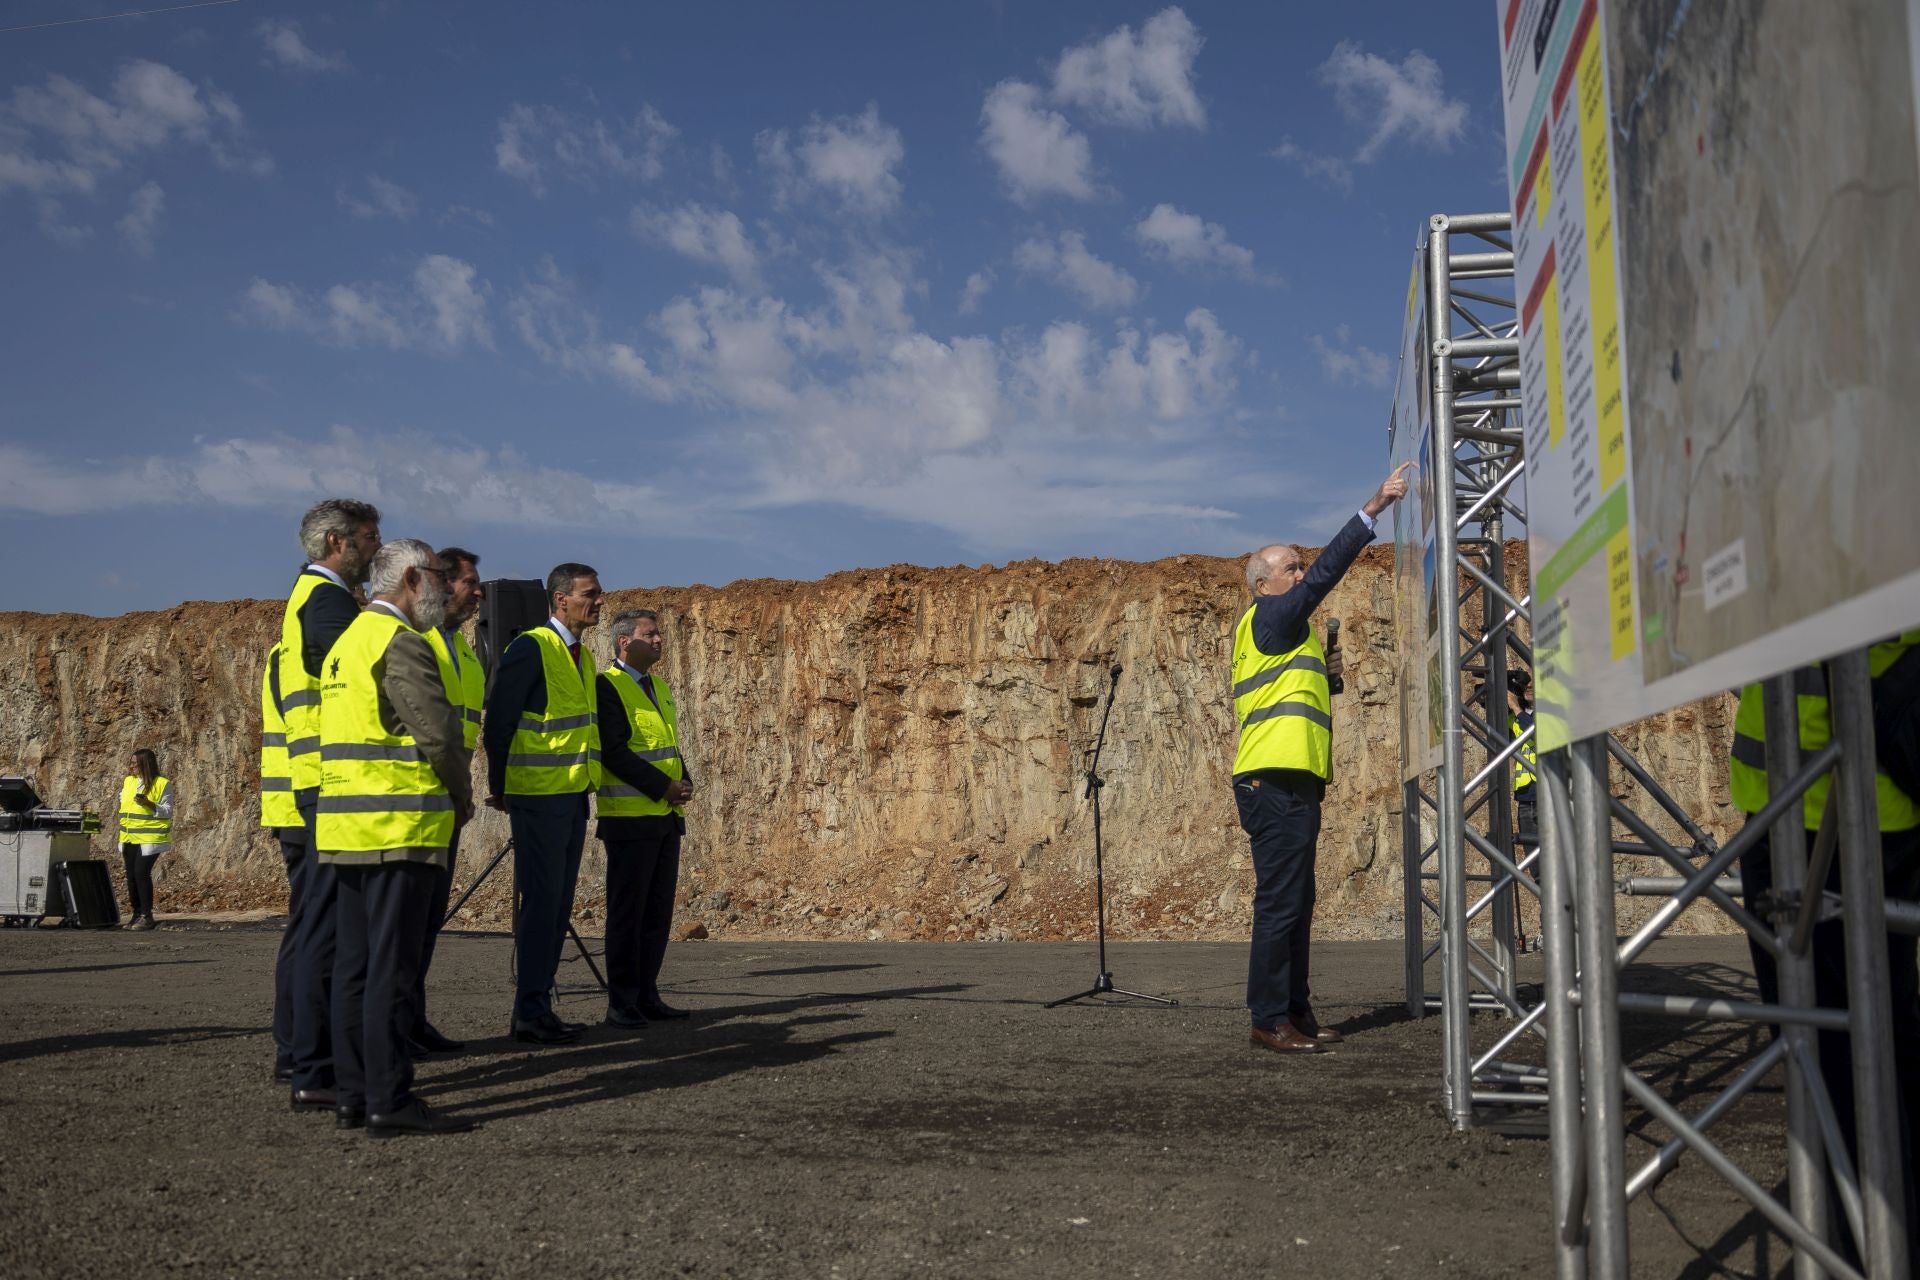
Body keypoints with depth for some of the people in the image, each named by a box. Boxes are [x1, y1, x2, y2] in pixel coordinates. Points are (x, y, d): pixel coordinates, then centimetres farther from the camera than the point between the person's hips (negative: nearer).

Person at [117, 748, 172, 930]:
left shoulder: (162, 784, -6)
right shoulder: (128, 781, 13)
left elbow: (168, 811, -10)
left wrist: (149, 804, -21)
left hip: (149, 838, -7)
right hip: (129, 838, 7)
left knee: (142, 872, -15)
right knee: (131, 874, 6)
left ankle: (146, 916, -10)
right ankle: (135, 913, 14)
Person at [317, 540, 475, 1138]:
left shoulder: (345, 642, 20)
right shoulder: (401, 643, -11)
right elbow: (440, 731, -17)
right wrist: (462, 800, -1)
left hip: (344, 826, 10)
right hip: (398, 828, -10)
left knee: (354, 967, 10)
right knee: (392, 969, -8)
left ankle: (352, 1095, 15)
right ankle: (390, 1100, -6)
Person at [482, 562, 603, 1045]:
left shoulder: (582, 657, 15)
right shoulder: (531, 648, -12)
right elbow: (498, 719, -12)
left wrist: (584, 789, 17)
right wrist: (499, 788, -7)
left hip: (573, 795, 8)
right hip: (537, 796, -8)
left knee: (559, 905, 10)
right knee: (540, 901, -7)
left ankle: (540, 1006, 16)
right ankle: (530, 1014, -1)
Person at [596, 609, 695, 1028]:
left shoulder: (659, 686, 17)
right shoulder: (608, 687, -9)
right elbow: (614, 752, -18)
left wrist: (685, 782, 3)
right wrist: (663, 787, -19)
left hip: (666, 817, 8)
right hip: (630, 818, -8)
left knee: (658, 911, 10)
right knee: (627, 912, -3)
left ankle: (647, 996, 17)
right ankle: (621, 1003, 4)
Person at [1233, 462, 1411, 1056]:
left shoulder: (1284, 634, 26)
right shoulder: (1267, 617, -3)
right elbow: (1326, 572, -12)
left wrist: (1323, 672, 10)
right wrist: (1373, 509, -13)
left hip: (1288, 783, 10)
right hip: (1276, 781, -10)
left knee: (1295, 905, 11)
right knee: (1280, 904, -10)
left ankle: (1295, 1012, 15)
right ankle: (1270, 1021, -9)